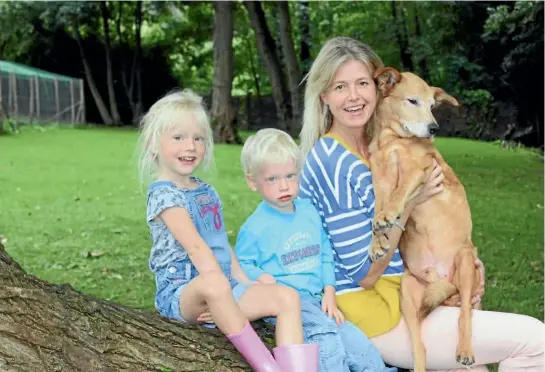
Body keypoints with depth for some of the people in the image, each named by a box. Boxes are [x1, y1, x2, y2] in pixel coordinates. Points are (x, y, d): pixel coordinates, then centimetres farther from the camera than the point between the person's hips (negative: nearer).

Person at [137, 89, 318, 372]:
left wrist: (245, 286, 7)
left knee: (287, 296, -11)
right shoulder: (164, 194, -10)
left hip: (226, 288, 8)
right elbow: (196, 247, -20)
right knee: (213, 284, -42)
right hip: (182, 292, -8)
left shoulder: (205, 191, 16)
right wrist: (222, 286, -26)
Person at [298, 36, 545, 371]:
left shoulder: (375, 150, 6)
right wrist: (409, 201, -23)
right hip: (375, 320, -8)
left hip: (404, 299, 8)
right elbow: (363, 274, -21)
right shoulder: (331, 162, -21)